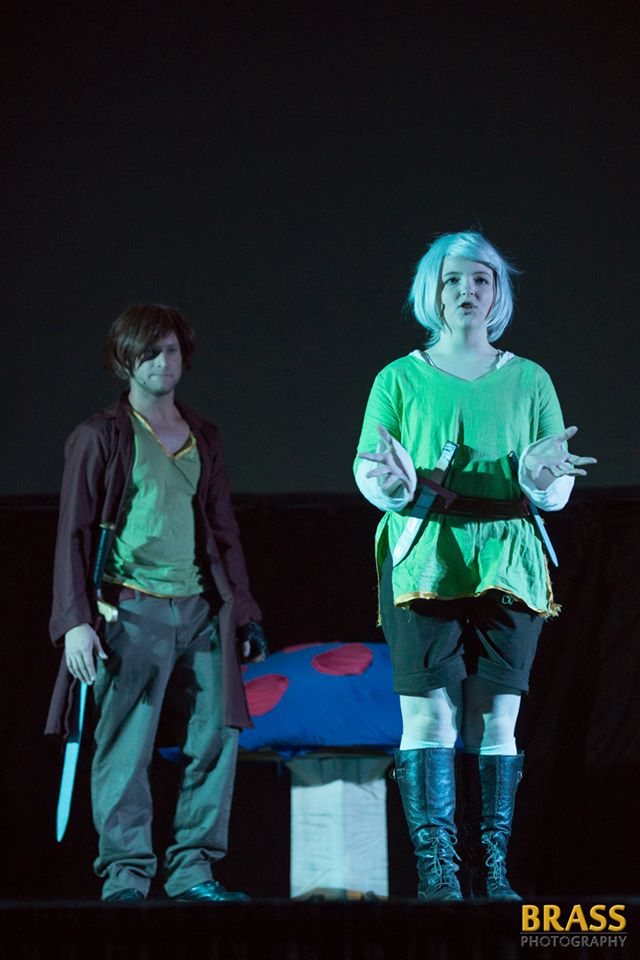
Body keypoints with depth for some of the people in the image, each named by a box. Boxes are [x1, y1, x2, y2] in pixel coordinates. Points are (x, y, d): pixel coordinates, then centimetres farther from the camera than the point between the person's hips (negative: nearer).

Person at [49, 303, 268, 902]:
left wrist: (244, 612, 15)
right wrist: (75, 621, -10)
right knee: (125, 749, -6)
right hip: (132, 610, -5)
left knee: (217, 736, -2)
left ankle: (192, 872, 6)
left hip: (200, 609, 5)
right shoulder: (99, 437, 3)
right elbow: (73, 535, 0)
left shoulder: (202, 438, 18)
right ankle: (124, 877, 0)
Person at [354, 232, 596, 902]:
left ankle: (492, 873, 2)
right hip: (423, 561, -2)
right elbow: (366, 467, 2)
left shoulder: (528, 381, 13)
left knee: (496, 719, -1)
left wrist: (540, 480, -14)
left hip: (508, 563, 2)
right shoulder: (400, 380, 8)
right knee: (430, 715, -8)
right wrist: (393, 483, -21)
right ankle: (436, 872, -8)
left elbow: (559, 494, 9)